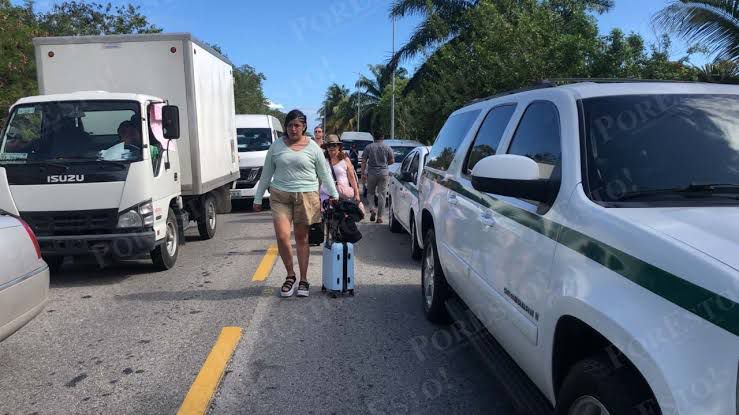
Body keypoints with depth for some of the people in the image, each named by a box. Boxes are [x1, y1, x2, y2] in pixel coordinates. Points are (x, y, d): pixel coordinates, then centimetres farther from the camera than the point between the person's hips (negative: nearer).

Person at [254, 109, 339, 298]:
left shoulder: (313, 147, 2)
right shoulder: (277, 146, 6)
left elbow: (324, 173, 9)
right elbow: (266, 173, 11)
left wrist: (334, 194, 8)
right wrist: (258, 198, 11)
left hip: (306, 196, -1)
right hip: (280, 195, 1)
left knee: (302, 238, 6)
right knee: (282, 236, -10)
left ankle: (303, 280, 17)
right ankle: (290, 275, 12)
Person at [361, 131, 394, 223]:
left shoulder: (368, 147, 1)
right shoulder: (387, 148, 2)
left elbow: (363, 161, -2)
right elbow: (392, 161, 4)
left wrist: (363, 173, 1)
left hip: (371, 173, 0)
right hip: (383, 173, 0)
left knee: (370, 192, 16)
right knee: (382, 194, 5)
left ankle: (372, 209, -6)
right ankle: (379, 216, 5)